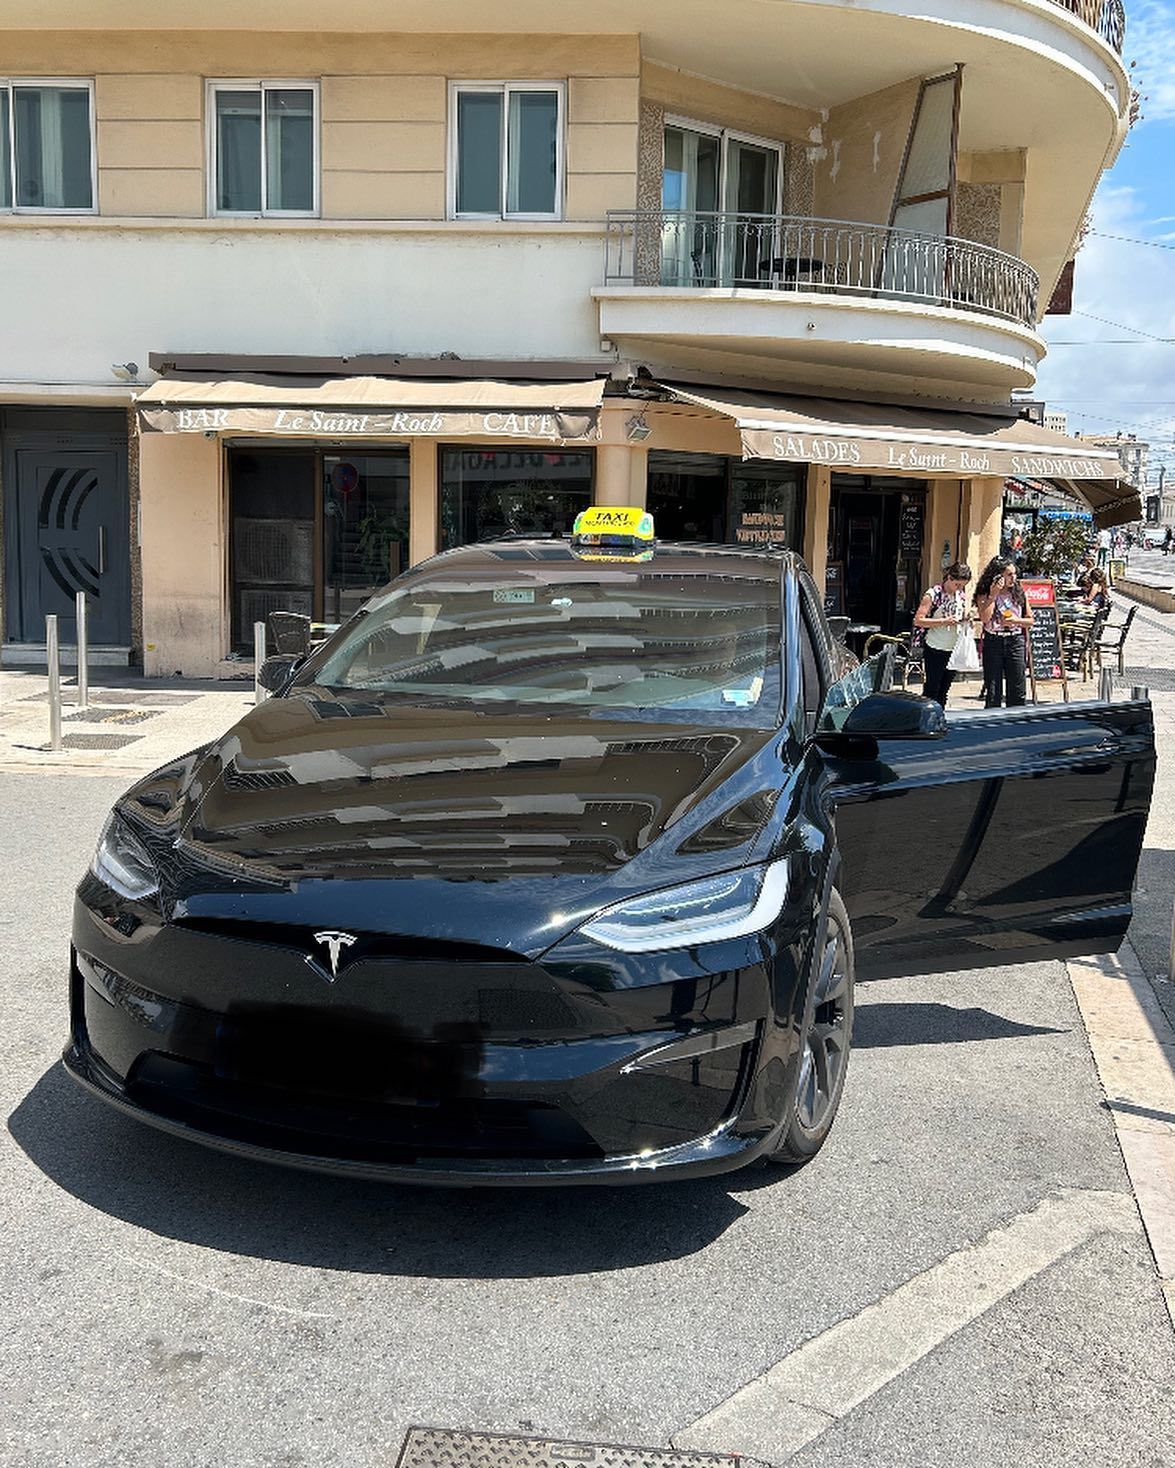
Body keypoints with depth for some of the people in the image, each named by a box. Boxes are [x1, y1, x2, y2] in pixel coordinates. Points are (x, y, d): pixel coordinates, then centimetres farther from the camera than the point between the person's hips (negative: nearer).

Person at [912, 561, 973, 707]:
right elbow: (918, 620, -15)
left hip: (954, 649, 6)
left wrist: (966, 619, -4)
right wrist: (944, 621, -23)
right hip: (935, 649, -6)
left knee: (944, 690, 10)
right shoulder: (933, 594, -11)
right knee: (931, 690, -3)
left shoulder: (962, 595, 7)